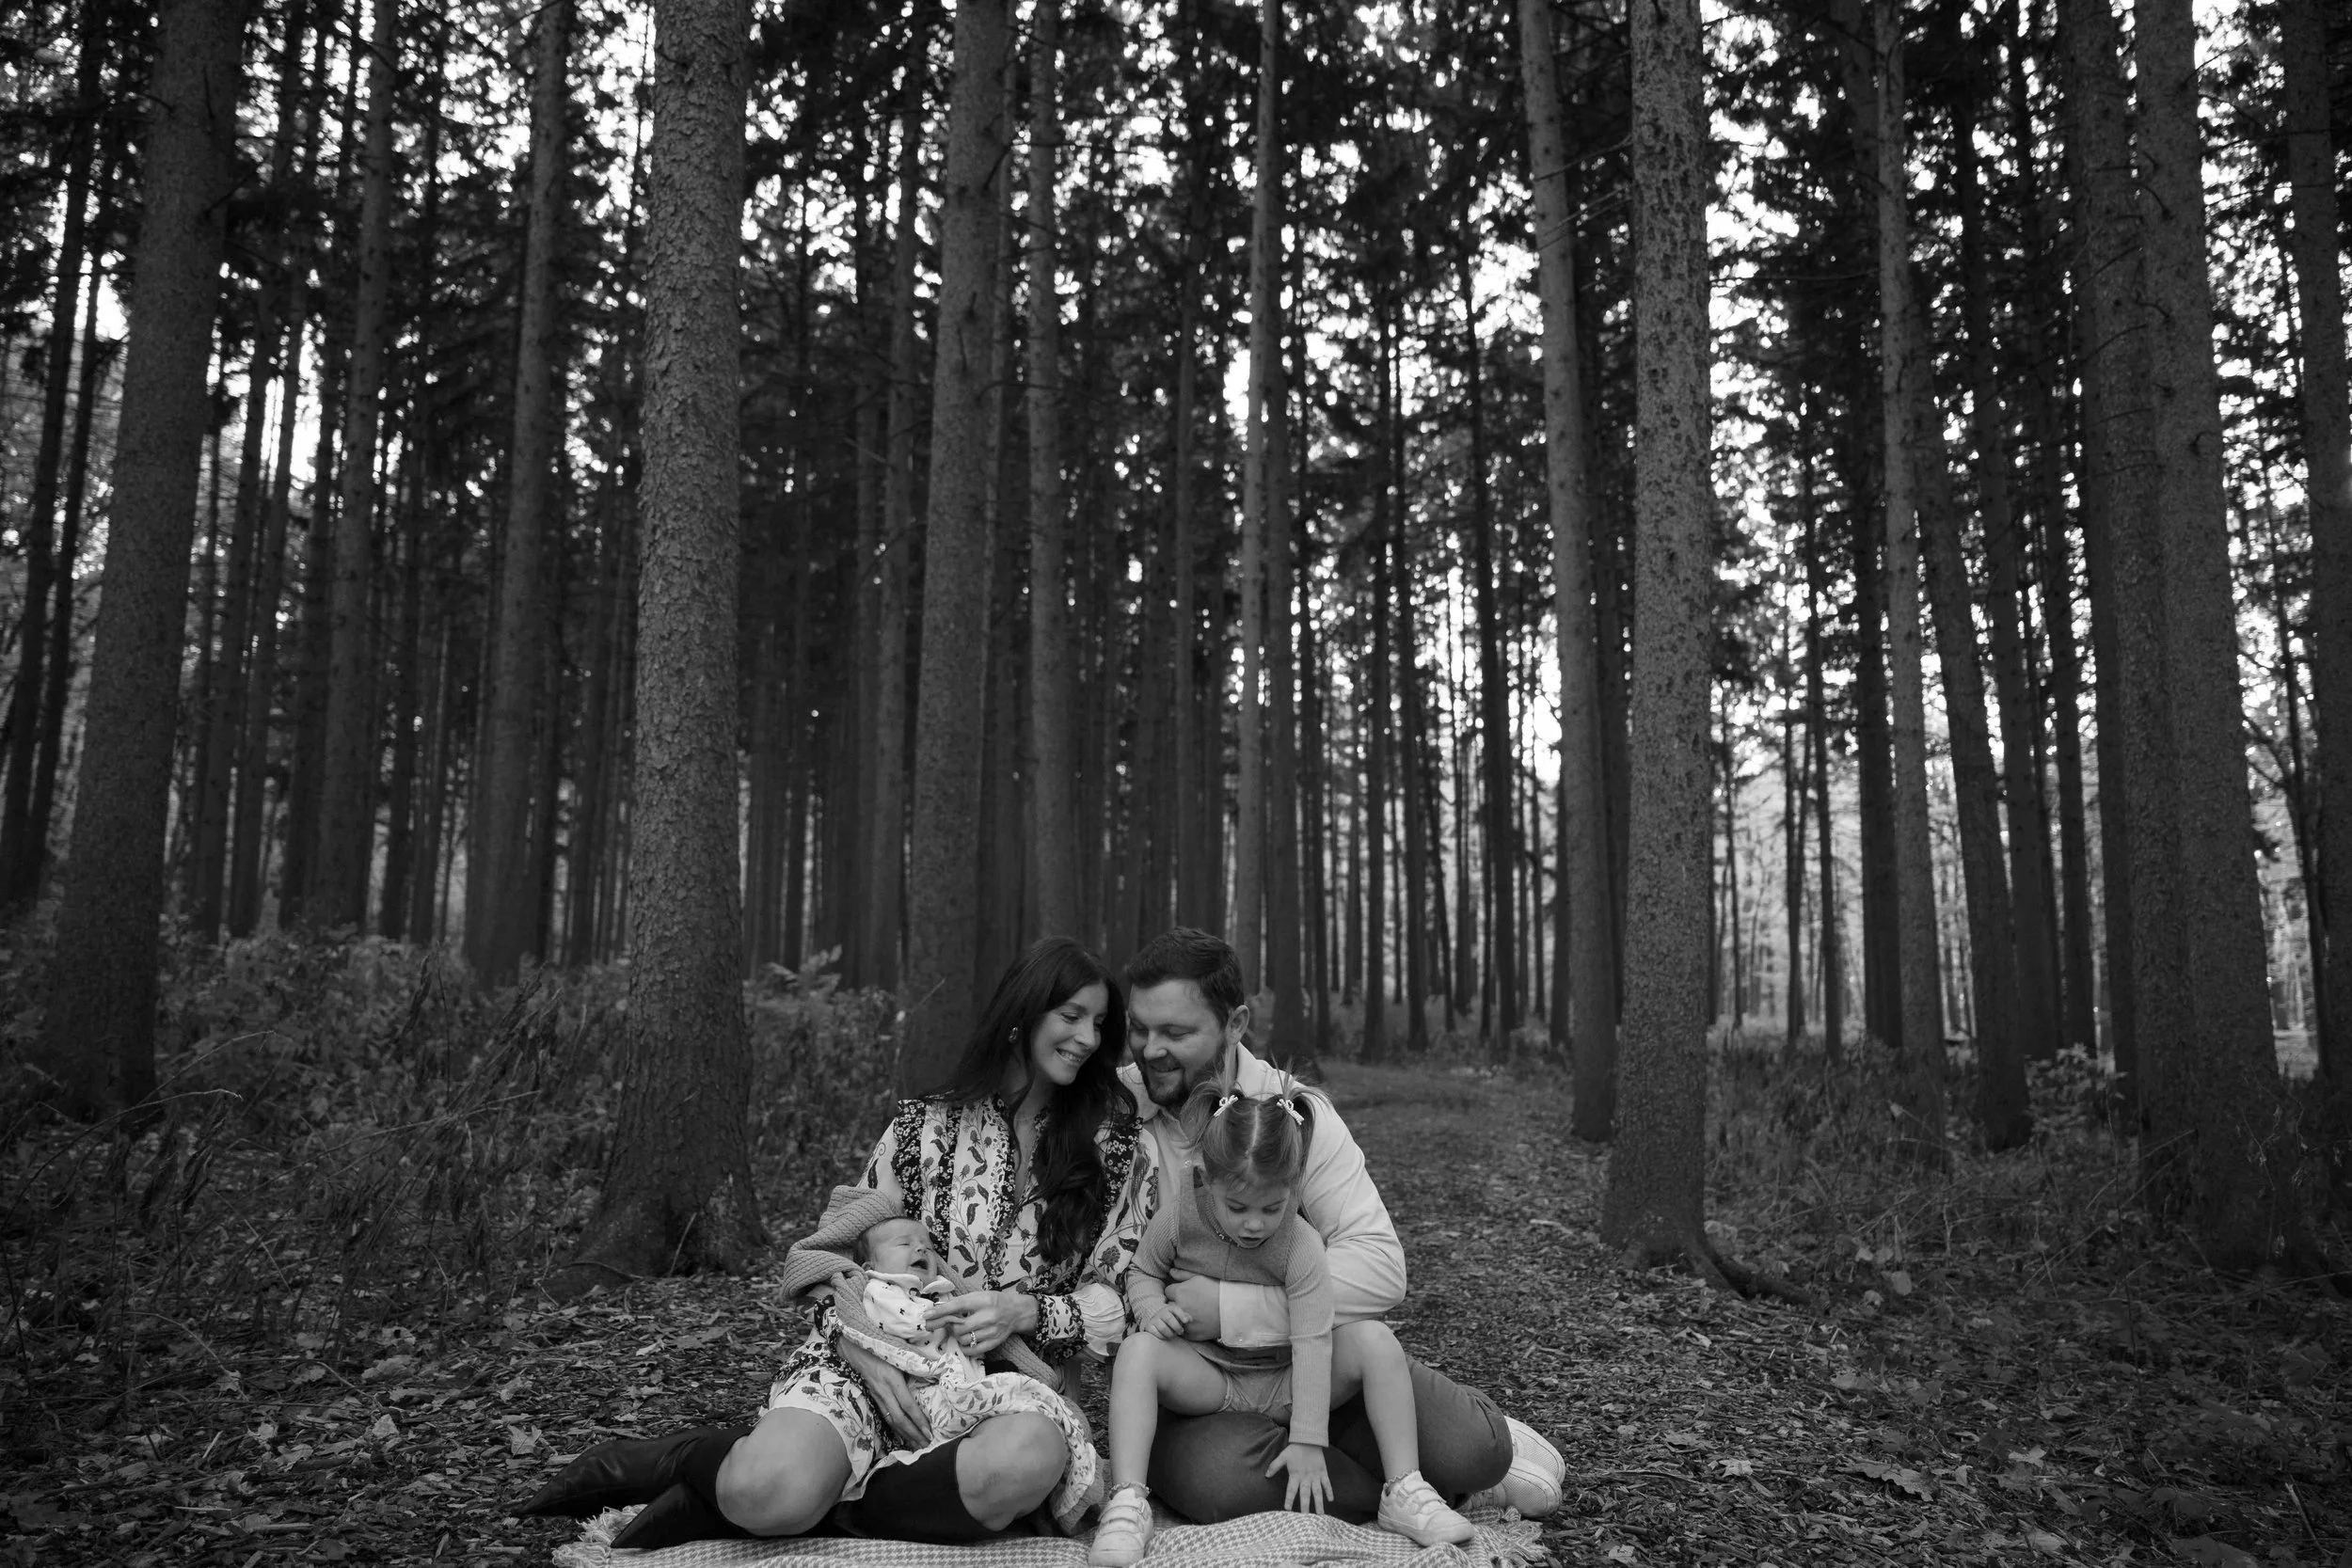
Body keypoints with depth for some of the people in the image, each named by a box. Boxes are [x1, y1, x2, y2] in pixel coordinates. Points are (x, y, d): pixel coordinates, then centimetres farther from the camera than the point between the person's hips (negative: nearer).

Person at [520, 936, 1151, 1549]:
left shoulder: (1113, 1154, 6)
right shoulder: (925, 1125, 4)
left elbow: (1112, 1302, 5)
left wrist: (1025, 1311, -15)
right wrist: (866, 1356, -12)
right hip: (875, 1367, -2)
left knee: (1033, 1454, -38)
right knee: (772, 1488, -37)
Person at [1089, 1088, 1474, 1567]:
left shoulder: (1302, 1246, -20)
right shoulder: (1179, 1216, -14)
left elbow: (1312, 1344, -22)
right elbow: (1143, 1271, 5)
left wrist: (1308, 1442, -25)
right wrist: (1150, 1308, -20)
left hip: (1282, 1383, 0)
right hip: (1207, 1377, 1)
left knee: (1376, 1340, -22)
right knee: (1139, 1350, -30)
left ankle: (1404, 1492, -15)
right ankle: (1127, 1504, -32)